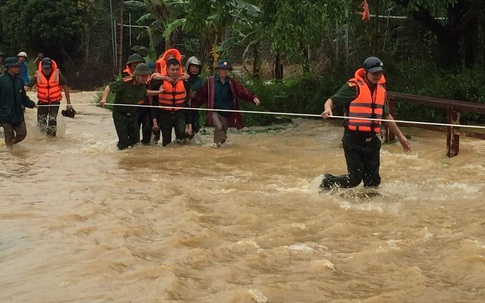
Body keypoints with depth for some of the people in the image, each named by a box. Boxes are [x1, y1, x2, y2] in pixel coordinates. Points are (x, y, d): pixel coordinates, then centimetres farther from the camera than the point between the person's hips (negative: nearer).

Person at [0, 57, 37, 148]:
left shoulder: (19, 81, 6)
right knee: (9, 137, 2)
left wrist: (31, 104, 8)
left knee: (22, 134, 7)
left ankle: (12, 144, 32)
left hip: (18, 114, 5)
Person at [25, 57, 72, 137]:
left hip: (55, 101, -2)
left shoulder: (57, 74, -10)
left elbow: (65, 88, -2)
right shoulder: (37, 75, -9)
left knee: (52, 120, -15)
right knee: (41, 121, 2)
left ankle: (52, 136, 6)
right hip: (42, 102, 2)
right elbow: (27, 87, -12)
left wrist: (68, 103, -1)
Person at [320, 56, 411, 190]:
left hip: (371, 140, 6)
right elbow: (331, 100, -8)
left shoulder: (381, 89, 12)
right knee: (354, 179, -4)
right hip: (353, 139, -6)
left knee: (373, 181, 7)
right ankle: (327, 182, 20)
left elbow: (386, 116, 22)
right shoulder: (354, 87, -9)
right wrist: (328, 109, -32)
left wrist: (400, 136, 24)